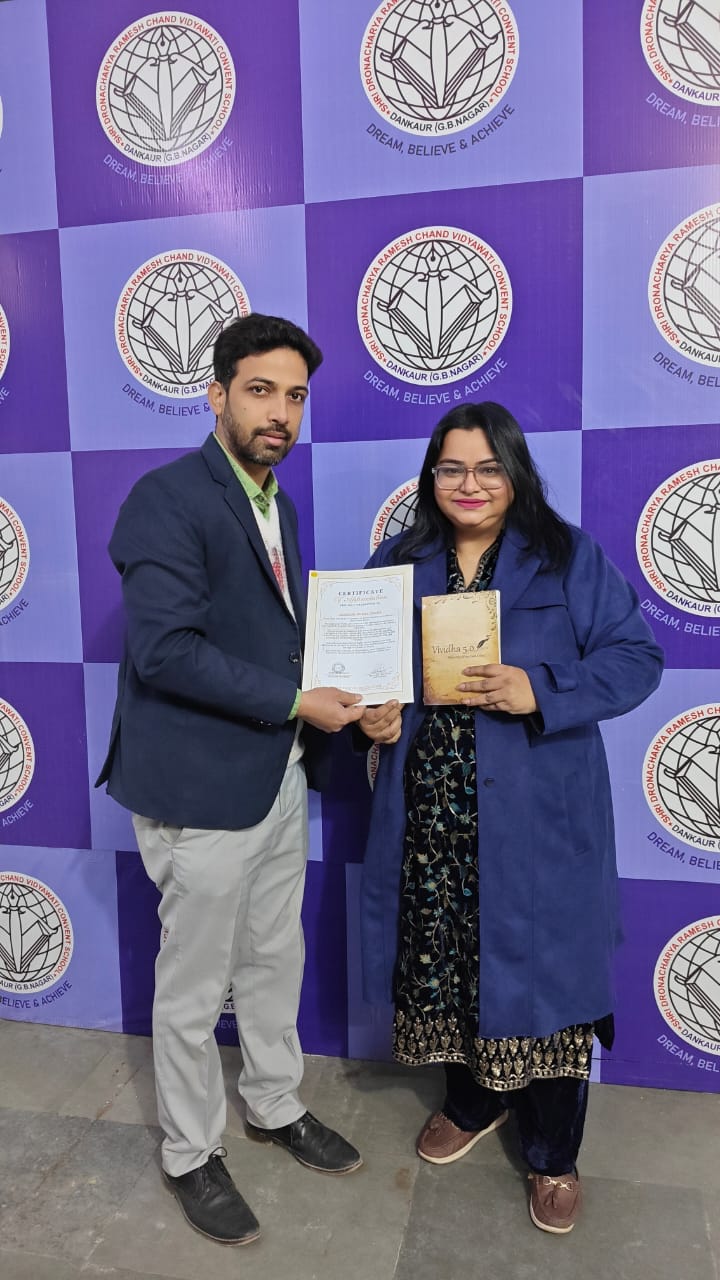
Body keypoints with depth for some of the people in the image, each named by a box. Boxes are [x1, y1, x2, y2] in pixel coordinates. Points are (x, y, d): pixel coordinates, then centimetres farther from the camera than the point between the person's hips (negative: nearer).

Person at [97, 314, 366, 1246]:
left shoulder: (275, 503, 11)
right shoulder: (168, 498, -16)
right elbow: (165, 649, -25)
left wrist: (336, 693, 2)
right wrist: (295, 702, -20)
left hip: (279, 775, 8)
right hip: (201, 786, -8)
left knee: (274, 960, 23)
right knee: (194, 986, 11)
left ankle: (275, 1107, 45)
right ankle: (191, 1156, 34)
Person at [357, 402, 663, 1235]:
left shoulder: (569, 558, -2)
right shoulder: (397, 565, 7)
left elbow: (634, 657, -5)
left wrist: (542, 691, -20)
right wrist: (372, 714, -7)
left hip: (536, 819, -3)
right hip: (430, 816, 3)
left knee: (538, 970, 7)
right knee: (443, 960, 15)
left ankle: (553, 1155, 32)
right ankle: (472, 1103, 44)